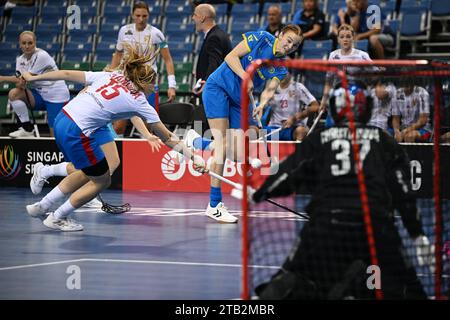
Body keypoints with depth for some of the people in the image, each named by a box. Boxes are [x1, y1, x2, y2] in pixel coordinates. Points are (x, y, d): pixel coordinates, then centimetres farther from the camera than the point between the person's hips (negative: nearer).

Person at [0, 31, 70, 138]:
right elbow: (21, 79, -5)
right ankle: (27, 129, -7)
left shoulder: (41, 56, -19)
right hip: (40, 94, 7)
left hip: (56, 96, -7)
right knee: (14, 93, -19)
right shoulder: (20, 60, 3)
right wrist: (20, 84, -30)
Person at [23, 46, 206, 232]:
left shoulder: (110, 76, 14)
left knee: (88, 173, 25)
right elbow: (167, 138, 5)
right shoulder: (138, 102, 0)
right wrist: (192, 157, 11)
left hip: (61, 120, 8)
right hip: (77, 133, -8)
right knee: (102, 180, 13)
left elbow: (67, 74, 14)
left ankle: (41, 207, 32)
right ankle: (56, 219, 21)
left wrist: (33, 78, 22)